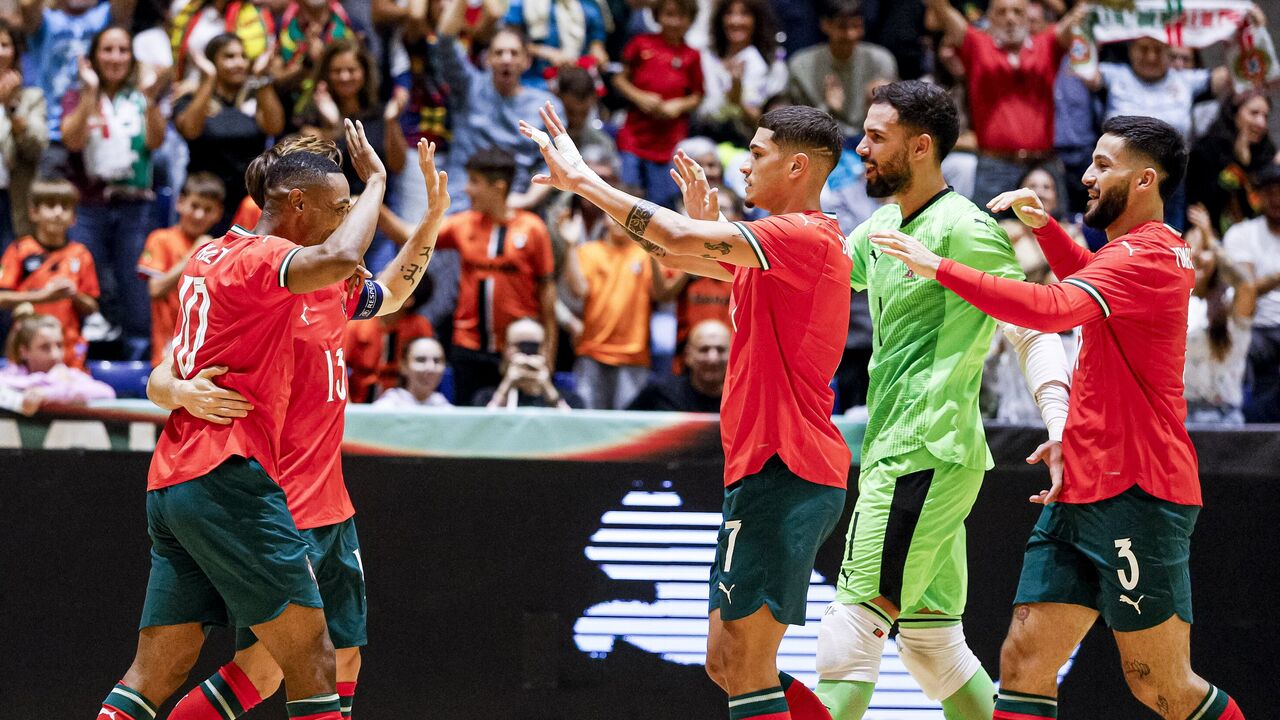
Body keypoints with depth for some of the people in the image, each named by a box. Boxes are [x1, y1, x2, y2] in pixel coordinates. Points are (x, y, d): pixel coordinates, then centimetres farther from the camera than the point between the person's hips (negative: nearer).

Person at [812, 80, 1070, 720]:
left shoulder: (964, 229, -10)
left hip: (923, 458, -9)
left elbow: (1035, 328, -13)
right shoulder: (882, 227, 16)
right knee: (932, 643, 12)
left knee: (849, 631, -13)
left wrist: (1060, 424, -27)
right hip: (894, 452, 9)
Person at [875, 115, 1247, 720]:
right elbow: (1087, 280, 40)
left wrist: (940, 267, -25)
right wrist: (1043, 226, 21)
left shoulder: (1150, 256, -15)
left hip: (1134, 497, -10)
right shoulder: (1132, 251, 16)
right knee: (1023, 663, 0)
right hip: (1077, 494, 10)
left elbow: (1053, 308, -30)